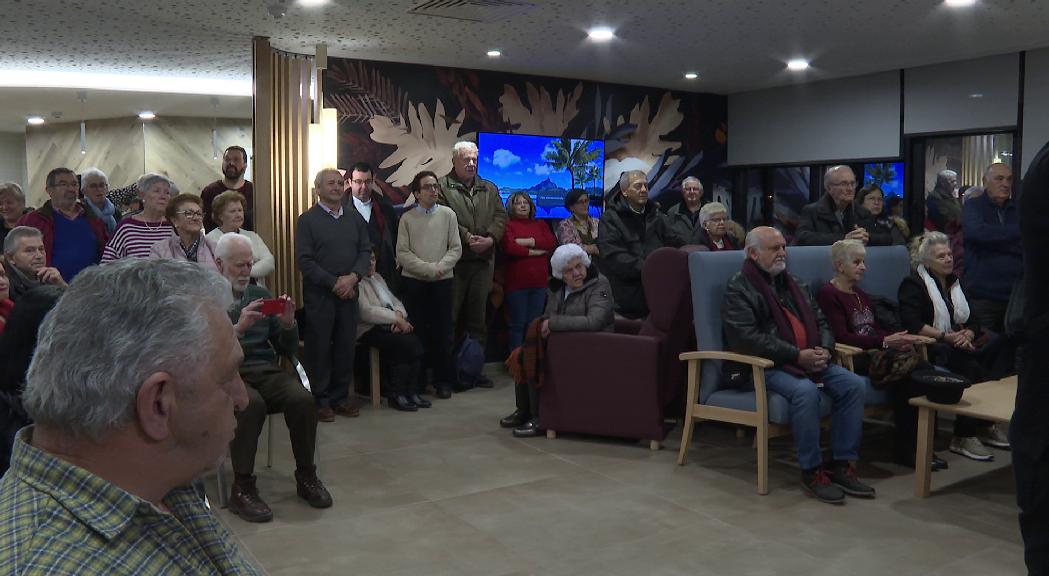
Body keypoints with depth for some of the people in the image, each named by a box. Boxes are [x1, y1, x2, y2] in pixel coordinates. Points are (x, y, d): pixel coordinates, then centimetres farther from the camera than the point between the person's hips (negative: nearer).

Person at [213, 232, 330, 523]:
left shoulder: (259, 294, 19)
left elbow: (287, 349, 18)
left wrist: (288, 324, -2)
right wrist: (238, 328, -22)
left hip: (266, 370, 4)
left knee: (303, 399, -26)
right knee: (251, 404, -36)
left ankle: (306, 477, -8)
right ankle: (242, 488, -22)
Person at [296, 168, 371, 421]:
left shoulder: (354, 218, 12)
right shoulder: (307, 220, -2)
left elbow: (365, 250, 7)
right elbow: (304, 260, -9)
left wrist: (353, 276, -11)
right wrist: (334, 283, -14)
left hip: (348, 293, 4)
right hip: (319, 294, -4)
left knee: (346, 345, 8)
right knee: (319, 346, 2)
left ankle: (340, 397, 19)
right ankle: (320, 400, 11)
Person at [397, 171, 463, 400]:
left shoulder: (448, 215, 3)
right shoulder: (407, 218, 1)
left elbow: (456, 248, 2)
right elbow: (402, 253, -4)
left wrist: (440, 267, -14)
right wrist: (428, 269, -13)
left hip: (443, 280, 1)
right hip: (414, 281, -1)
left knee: (442, 333, 4)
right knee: (416, 332, 3)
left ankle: (443, 381, 14)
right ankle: (416, 381, 13)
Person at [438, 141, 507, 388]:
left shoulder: (490, 189, 17)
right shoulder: (443, 187, 0)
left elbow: (501, 217, 8)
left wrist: (490, 238, -8)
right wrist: (467, 237, -17)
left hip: (483, 261, 5)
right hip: (454, 260, -5)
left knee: (478, 315, 9)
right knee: (451, 315, -2)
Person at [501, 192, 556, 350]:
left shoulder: (540, 224, 18)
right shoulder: (508, 225, 3)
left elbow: (552, 242, 1)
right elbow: (509, 248, -14)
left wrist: (528, 242, -9)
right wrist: (535, 251, -7)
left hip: (539, 282, 4)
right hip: (516, 282, -4)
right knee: (518, 323, 0)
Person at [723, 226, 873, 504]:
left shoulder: (795, 284, 21)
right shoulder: (738, 289, -4)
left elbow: (820, 321, 22)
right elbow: (747, 338, -17)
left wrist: (824, 349, -1)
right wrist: (797, 355, -19)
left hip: (810, 360, 7)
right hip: (766, 366, -7)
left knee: (853, 384, -14)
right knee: (806, 391, -33)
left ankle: (842, 464, -6)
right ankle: (811, 470, -18)